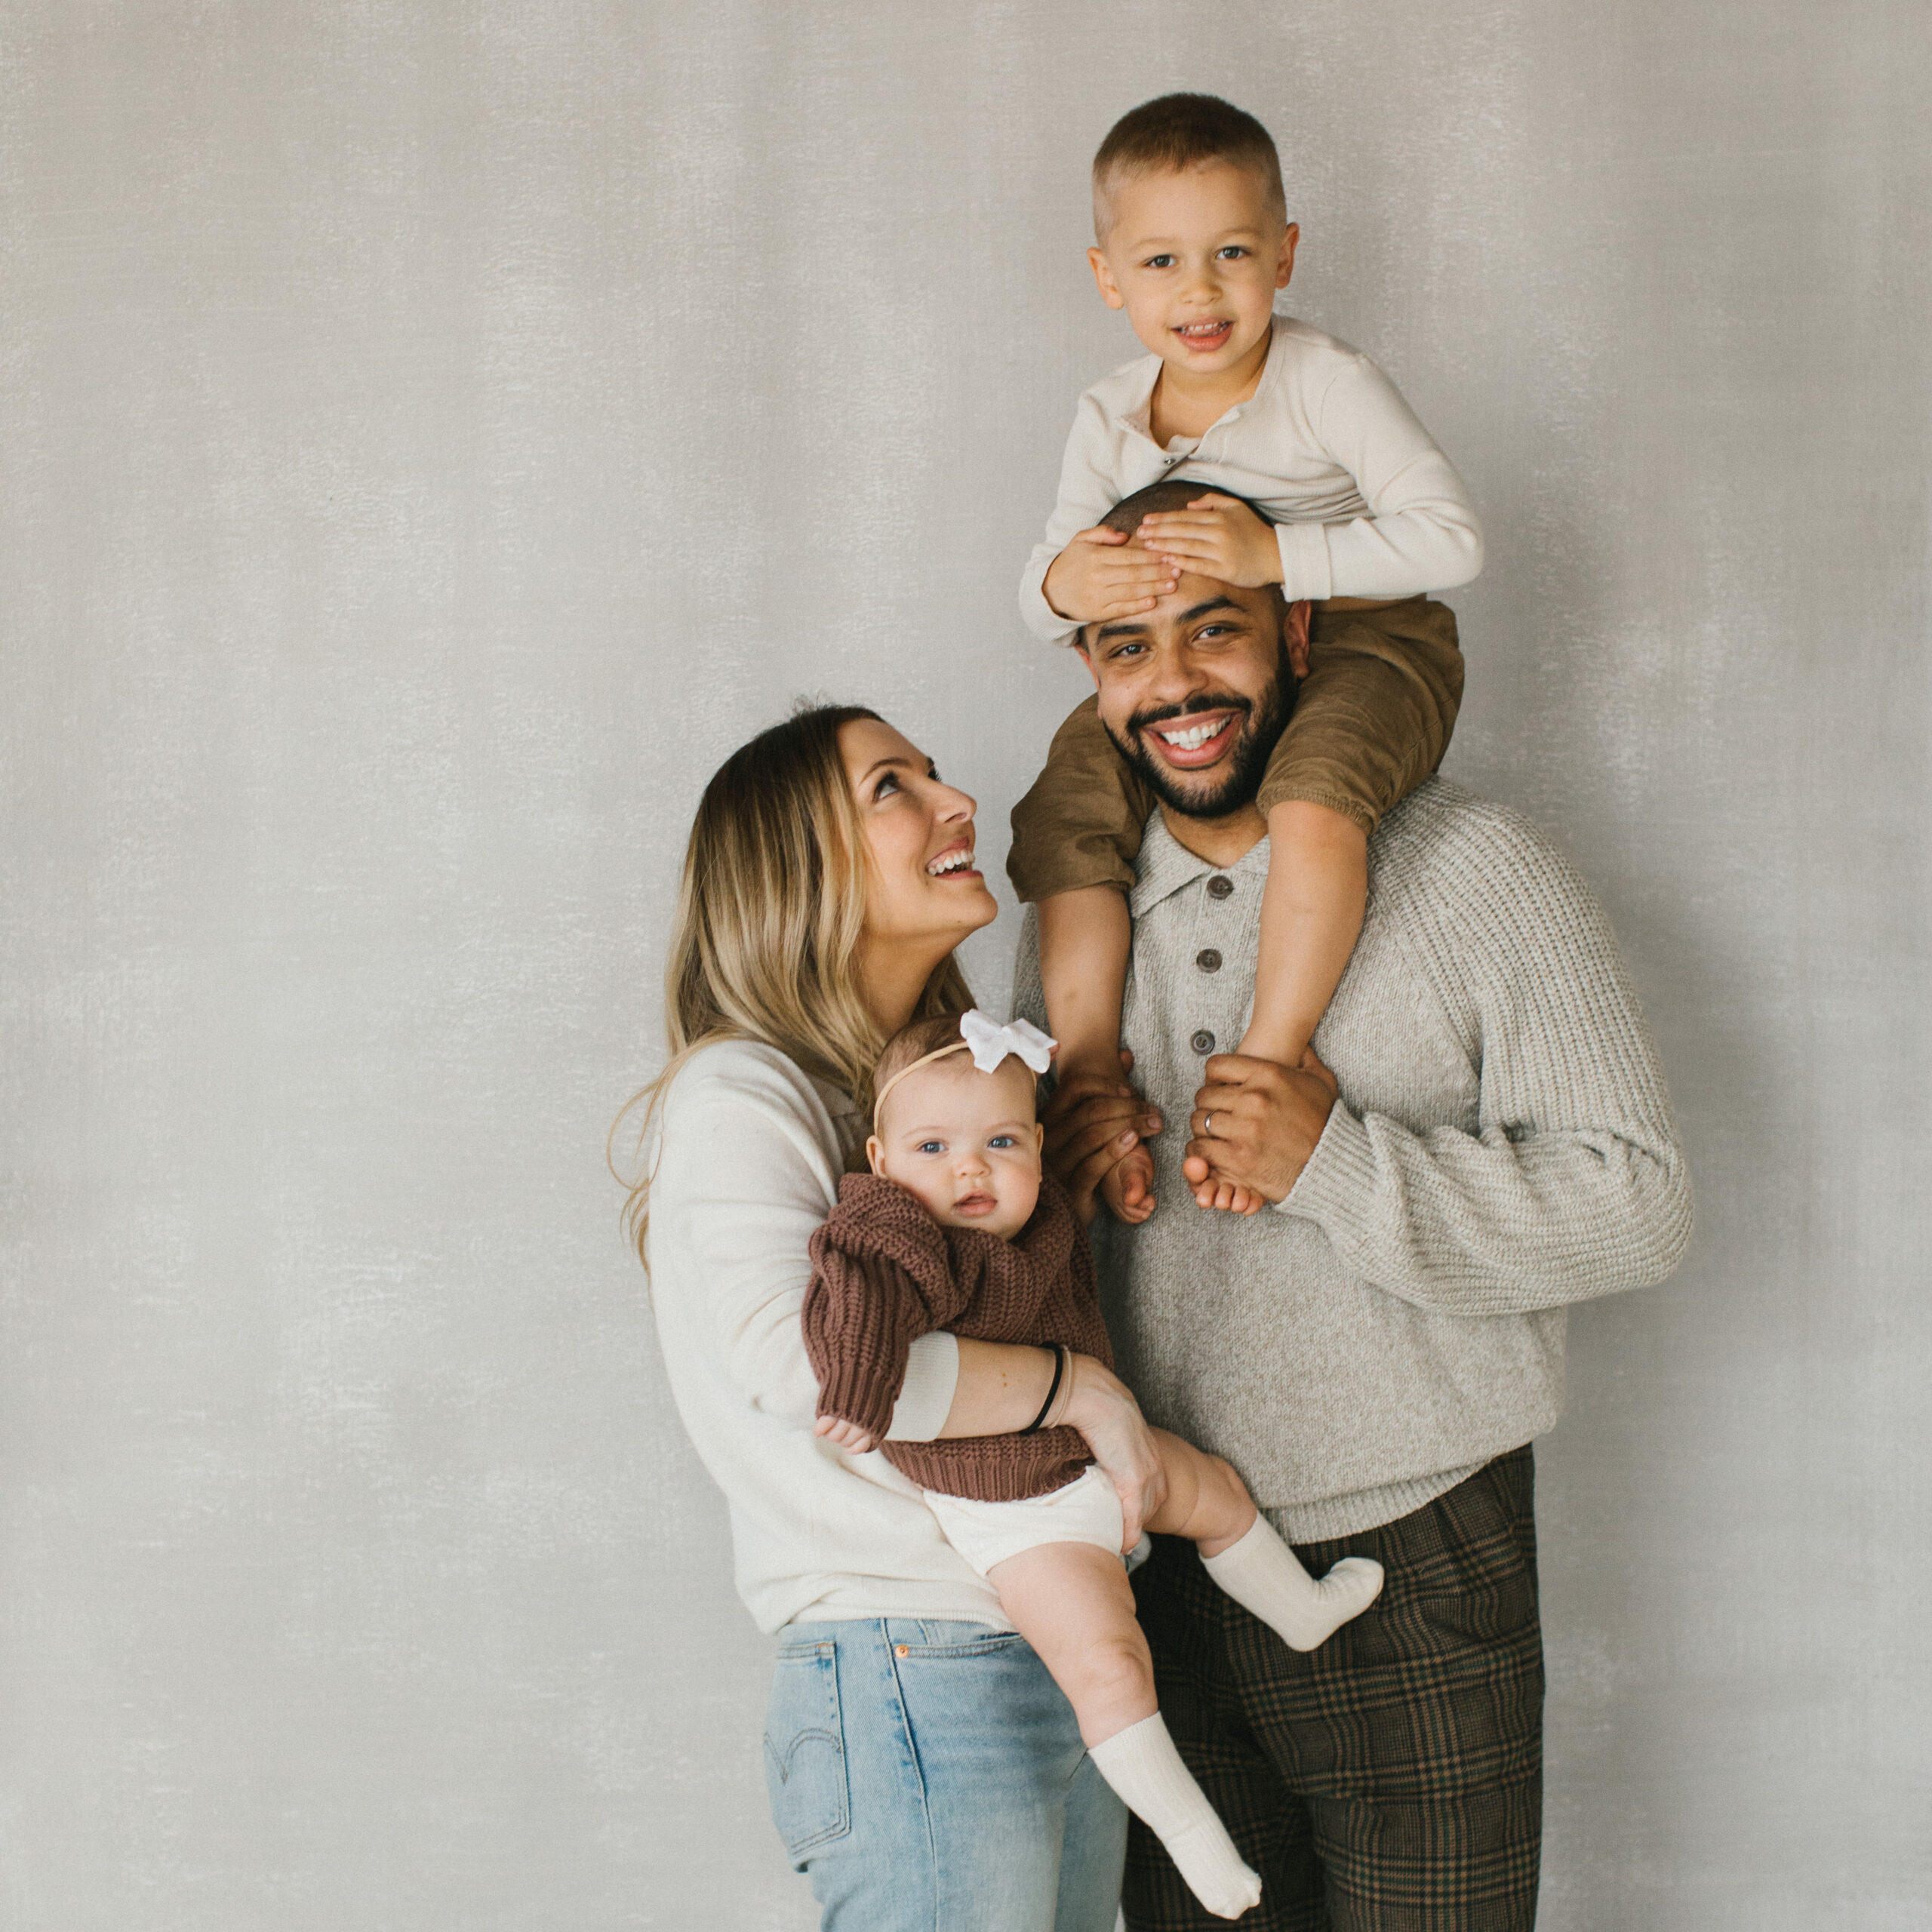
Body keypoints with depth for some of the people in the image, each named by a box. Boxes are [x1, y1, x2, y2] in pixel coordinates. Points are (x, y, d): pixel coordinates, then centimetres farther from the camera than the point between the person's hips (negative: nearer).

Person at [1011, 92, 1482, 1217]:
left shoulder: (1329, 385, -16)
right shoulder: (1111, 420, 1)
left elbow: (1454, 537, -24)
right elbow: (1043, 597, 4)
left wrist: (1277, 554, -32)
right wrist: (1065, 588, -23)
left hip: (1362, 642, -6)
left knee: (1313, 801, -36)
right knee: (1063, 814, -10)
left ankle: (1272, 1052, -23)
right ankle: (1086, 1067, -3)